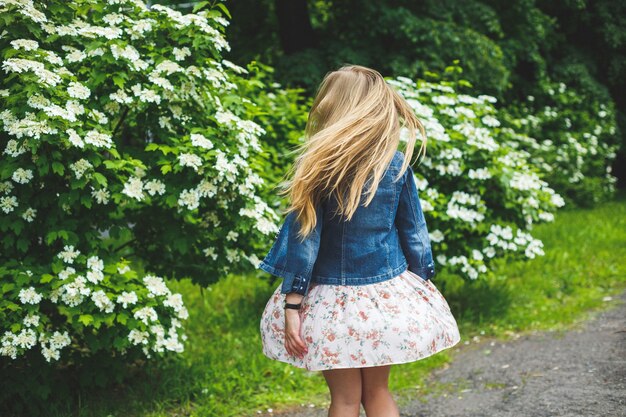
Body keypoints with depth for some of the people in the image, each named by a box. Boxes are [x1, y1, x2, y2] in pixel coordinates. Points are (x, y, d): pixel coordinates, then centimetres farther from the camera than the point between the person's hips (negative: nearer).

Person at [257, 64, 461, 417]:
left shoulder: (319, 164, -11)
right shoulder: (397, 164, -3)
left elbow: (303, 236, -12)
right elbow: (414, 231, 3)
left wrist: (292, 304, -9)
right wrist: (423, 284, 16)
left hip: (332, 299, -2)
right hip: (387, 295, 3)